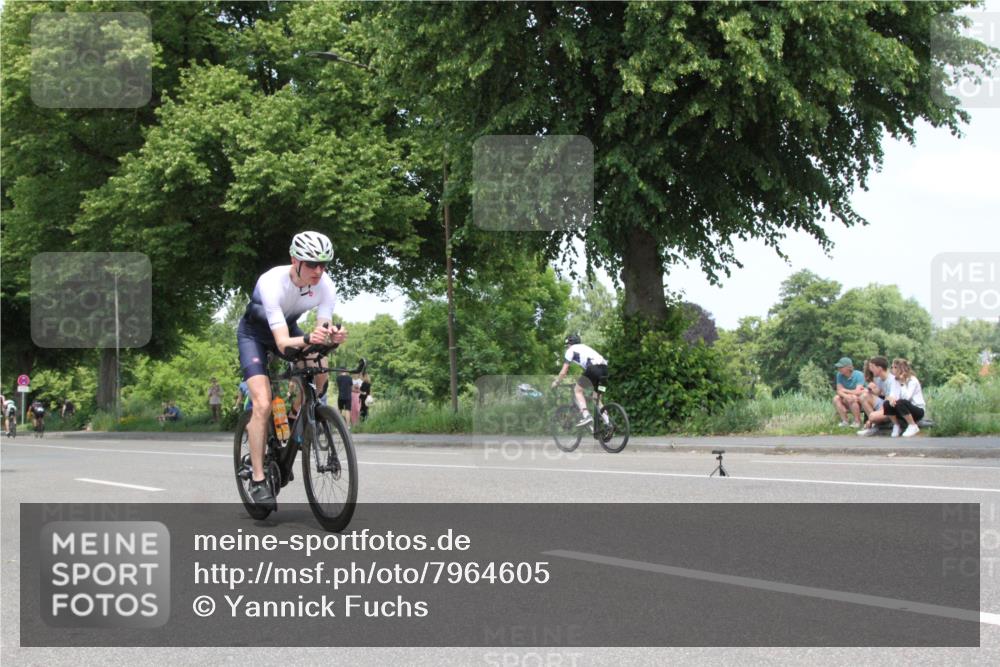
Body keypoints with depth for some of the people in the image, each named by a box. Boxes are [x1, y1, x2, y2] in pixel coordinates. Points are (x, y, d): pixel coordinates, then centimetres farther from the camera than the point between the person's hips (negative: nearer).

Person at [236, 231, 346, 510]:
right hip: (254, 333, -5)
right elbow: (283, 343, -43)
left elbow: (322, 328, -27)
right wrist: (307, 339, -62)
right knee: (262, 404, -20)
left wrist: (332, 336, -49)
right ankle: (257, 480, -14)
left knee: (319, 367, -24)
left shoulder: (325, 285, -24)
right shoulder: (272, 283, -38)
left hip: (288, 327, 5)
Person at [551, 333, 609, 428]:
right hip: (604, 368, 7)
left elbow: (564, 372, 17)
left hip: (593, 368, -7)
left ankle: (586, 415, -12)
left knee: (577, 390, 7)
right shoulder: (585, 347, 37)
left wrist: (556, 382, 33)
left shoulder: (571, 350, 16)